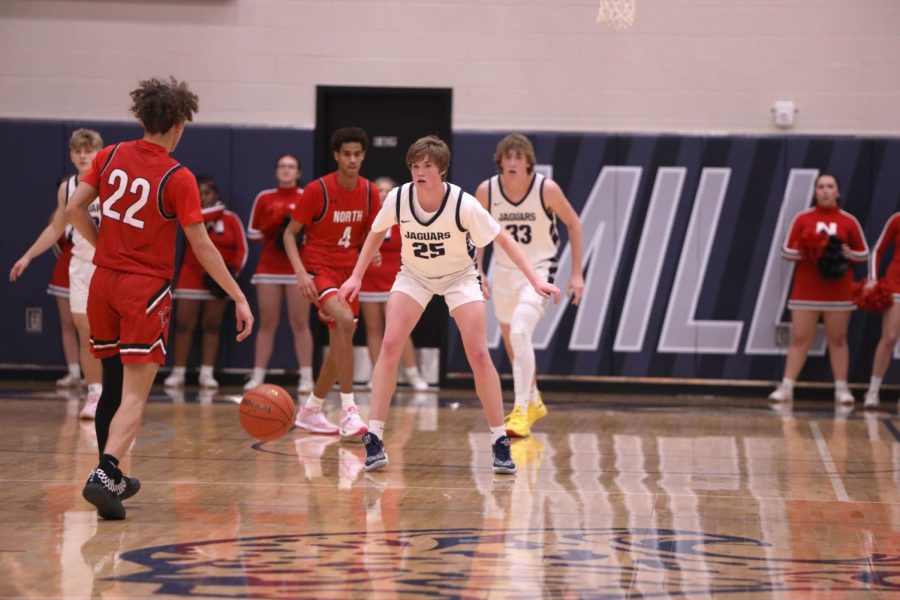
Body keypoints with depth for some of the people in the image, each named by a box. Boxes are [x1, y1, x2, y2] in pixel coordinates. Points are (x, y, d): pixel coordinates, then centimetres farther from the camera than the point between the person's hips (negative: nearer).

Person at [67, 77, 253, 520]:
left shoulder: (110, 156, 2)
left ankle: (111, 478, 27)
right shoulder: (178, 179, -11)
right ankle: (104, 474, -24)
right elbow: (201, 246, -9)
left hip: (104, 282, 5)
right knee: (134, 395, -6)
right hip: (146, 289, -5)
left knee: (112, 385, 18)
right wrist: (239, 297, -3)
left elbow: (74, 210, 3)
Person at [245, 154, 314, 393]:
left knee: (300, 323, -3)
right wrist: (271, 228, -9)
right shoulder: (263, 199, 9)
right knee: (267, 323, 2)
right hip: (269, 268, 2)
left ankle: (306, 377, -1)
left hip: (298, 269, -2)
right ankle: (257, 376, 4)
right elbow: (253, 233, 9)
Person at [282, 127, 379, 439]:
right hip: (319, 269, -7)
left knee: (340, 345, 11)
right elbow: (290, 233, -8)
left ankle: (310, 410, 31)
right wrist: (301, 272, -21)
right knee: (345, 321, -31)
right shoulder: (318, 190, -13)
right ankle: (348, 410, -31)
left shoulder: (370, 192, 1)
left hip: (348, 270, 7)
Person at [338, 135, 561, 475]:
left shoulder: (463, 205, -28)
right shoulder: (398, 199, -21)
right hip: (414, 276, 2)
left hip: (460, 277, -2)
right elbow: (377, 233, 1)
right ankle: (374, 438, -13)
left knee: (479, 355, -13)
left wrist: (534, 280, -24)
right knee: (390, 346, -17)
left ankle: (500, 442, 0)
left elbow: (502, 239, -18)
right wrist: (357, 276, -1)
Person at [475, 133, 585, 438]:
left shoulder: (547, 189, -17)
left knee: (520, 334, -24)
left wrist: (577, 273, -4)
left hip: (538, 269, -4)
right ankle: (534, 401, 41)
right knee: (511, 343, 17)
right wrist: (477, 273, 2)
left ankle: (522, 412, -21)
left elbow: (573, 224, -3)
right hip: (503, 271, 4)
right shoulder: (486, 191, -11)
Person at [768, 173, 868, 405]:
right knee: (799, 338, 0)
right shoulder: (802, 218, 4)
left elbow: (864, 254, 9)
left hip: (838, 289, 0)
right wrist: (801, 252, -15)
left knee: (837, 339, 3)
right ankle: (786, 388, 1)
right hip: (806, 290, 0)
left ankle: (842, 389, 8)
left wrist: (849, 253, -11)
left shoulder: (849, 221, 5)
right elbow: (787, 252, 5)